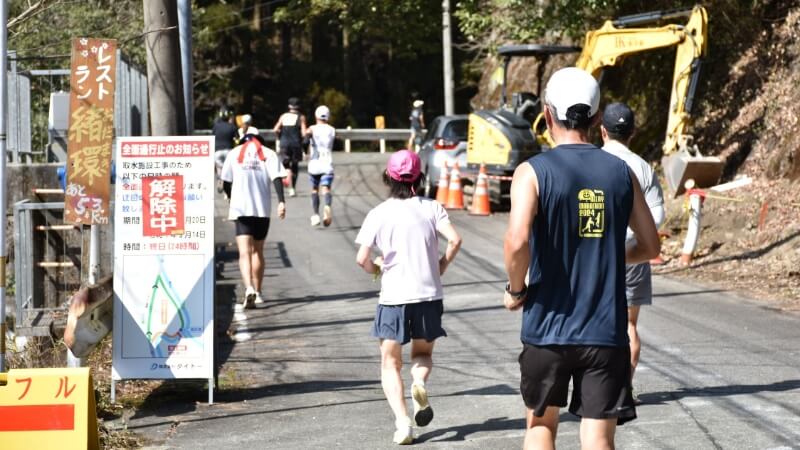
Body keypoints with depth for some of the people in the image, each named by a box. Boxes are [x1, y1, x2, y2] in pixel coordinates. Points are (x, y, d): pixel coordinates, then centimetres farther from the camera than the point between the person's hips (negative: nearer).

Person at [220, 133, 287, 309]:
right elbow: (277, 178, -7)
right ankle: (257, 293, 24)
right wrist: (281, 201, -13)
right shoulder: (269, 154, 8)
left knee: (244, 252, -9)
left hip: (241, 208, -1)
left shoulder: (234, 153, 10)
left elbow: (226, 182, 11)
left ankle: (249, 288, -31)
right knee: (258, 251, 17)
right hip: (263, 208, 2)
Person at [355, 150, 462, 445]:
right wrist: (441, 268, 5)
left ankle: (402, 422, -8)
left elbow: (362, 258, -9)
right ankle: (420, 381, -12)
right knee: (423, 353, 23)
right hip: (429, 295, 2)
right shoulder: (431, 208, 0)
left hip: (393, 298, -1)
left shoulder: (378, 214, -3)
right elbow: (454, 240, -12)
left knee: (390, 364, 10)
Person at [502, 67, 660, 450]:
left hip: (547, 328, -1)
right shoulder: (621, 173, 3)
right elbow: (650, 247, 11)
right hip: (605, 332, 1)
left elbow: (517, 242, -23)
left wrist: (516, 290, -6)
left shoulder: (533, 172, -7)